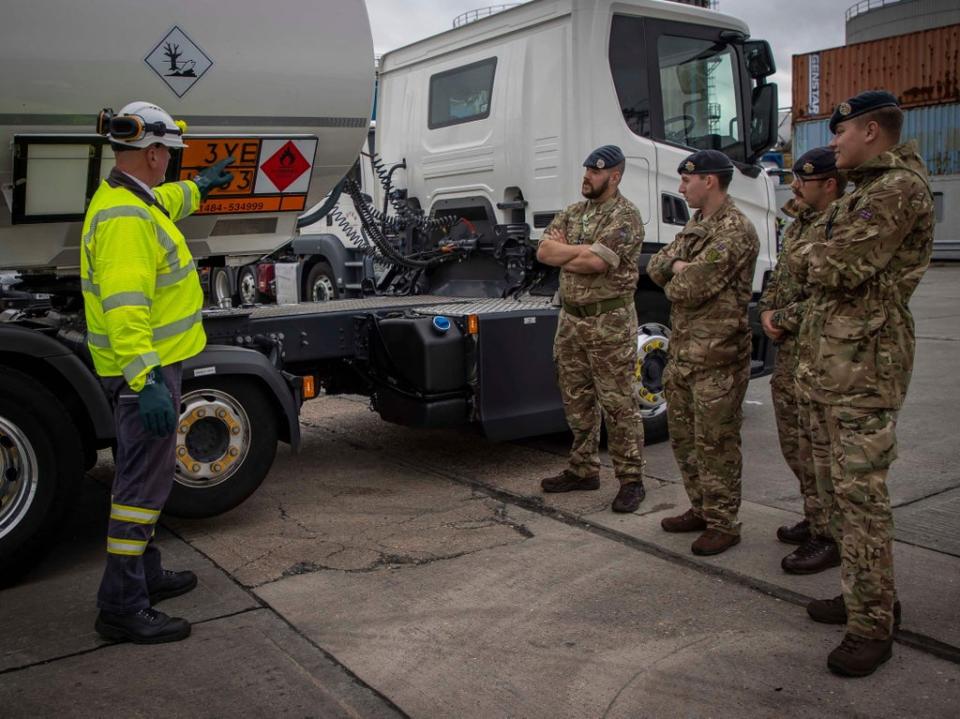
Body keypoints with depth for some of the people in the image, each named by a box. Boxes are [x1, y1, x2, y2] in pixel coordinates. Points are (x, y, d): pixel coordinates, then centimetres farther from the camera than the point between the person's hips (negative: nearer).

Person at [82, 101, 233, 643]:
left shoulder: (138, 200, 12)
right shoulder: (125, 218, -22)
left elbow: (166, 202, 39)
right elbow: (124, 307, -31)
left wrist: (198, 188, 55)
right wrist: (146, 381, -36)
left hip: (153, 361, 11)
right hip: (145, 368, -11)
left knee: (145, 473, 20)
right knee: (145, 481, -5)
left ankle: (145, 574, 35)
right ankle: (122, 607, 4)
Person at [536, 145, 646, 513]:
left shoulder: (625, 216, -9)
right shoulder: (572, 213, 15)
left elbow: (596, 262, -21)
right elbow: (543, 251, 2)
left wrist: (563, 254, -5)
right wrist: (583, 250, -10)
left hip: (610, 320, -7)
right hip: (571, 318, 7)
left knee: (619, 403, -3)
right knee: (577, 400, 14)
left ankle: (631, 479, 6)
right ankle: (583, 469, 26)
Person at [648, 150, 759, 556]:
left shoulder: (735, 231, -16)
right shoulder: (695, 226, 16)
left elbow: (690, 288, -23)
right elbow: (655, 267, 12)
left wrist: (673, 283, -2)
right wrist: (677, 268, -8)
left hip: (716, 357, -10)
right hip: (682, 351, 10)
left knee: (715, 443, -1)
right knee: (683, 435, 17)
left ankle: (723, 524, 11)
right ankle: (701, 509, 30)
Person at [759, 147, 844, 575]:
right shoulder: (800, 224, 15)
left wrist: (782, 320, -14)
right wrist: (768, 312, 4)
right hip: (789, 348, 10)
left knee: (814, 446, -4)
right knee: (793, 441, 18)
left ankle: (829, 539, 9)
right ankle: (814, 519, 33)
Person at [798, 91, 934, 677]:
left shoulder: (900, 189, -13)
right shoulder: (865, 191, 21)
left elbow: (838, 268, -20)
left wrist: (821, 243, -1)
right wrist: (827, 248, 5)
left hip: (865, 367, -11)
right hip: (831, 364, 11)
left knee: (860, 493, -7)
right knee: (836, 485, 16)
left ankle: (872, 625, 2)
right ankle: (865, 596, 29)